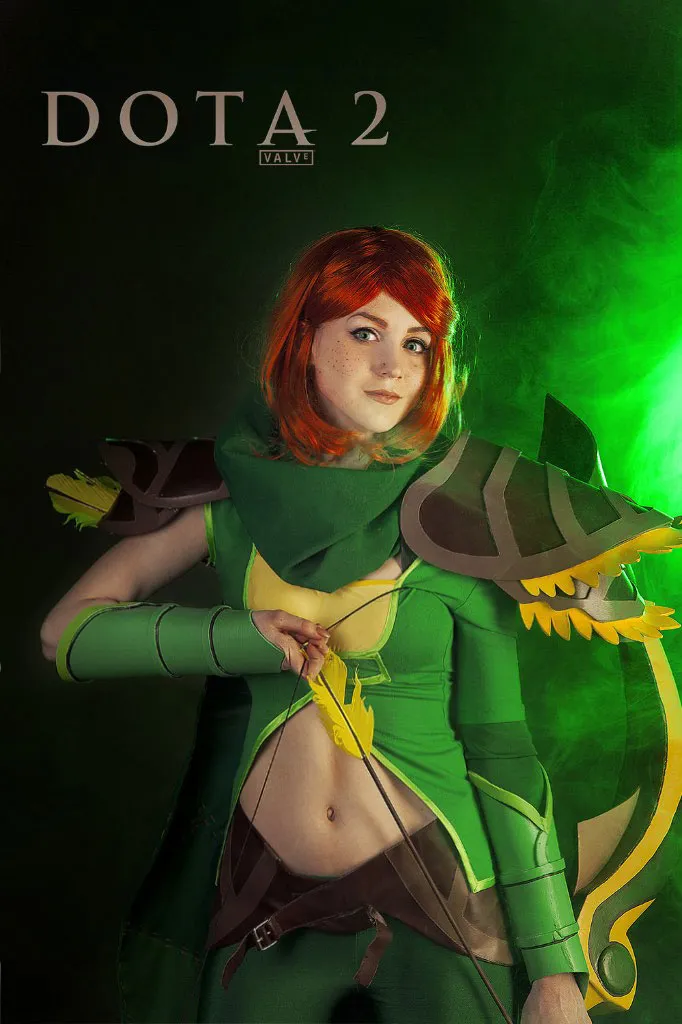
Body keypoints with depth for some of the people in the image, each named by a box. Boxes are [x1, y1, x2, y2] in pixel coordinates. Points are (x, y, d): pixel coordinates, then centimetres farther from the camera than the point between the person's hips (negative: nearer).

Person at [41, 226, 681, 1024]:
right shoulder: (233, 497, -3)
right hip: (268, 904, 2)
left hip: (438, 898, -1)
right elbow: (66, 631, -3)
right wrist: (232, 637, -17)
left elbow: (501, 747, -5)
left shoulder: (453, 523, -7)